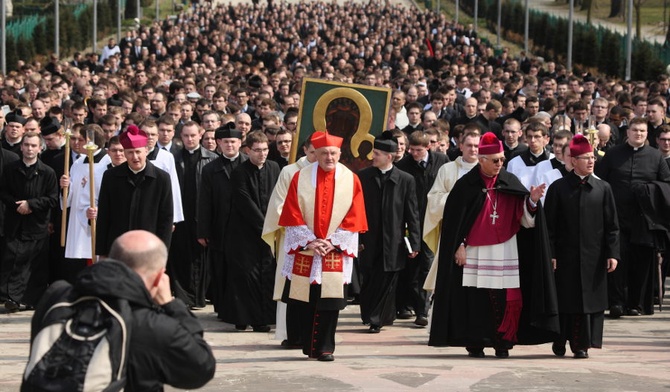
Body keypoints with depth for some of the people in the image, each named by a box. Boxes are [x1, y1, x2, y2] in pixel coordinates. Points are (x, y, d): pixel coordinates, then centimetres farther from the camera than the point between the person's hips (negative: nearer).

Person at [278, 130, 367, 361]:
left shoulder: (350, 180, 2)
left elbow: (354, 218, 0)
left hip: (336, 252, 0)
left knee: (330, 302, -3)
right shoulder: (301, 178, 1)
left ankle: (325, 348, 5)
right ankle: (308, 346, 15)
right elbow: (292, 215, -1)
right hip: (304, 251, 0)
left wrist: (333, 242, -9)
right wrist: (310, 241, -10)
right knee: (304, 302, 3)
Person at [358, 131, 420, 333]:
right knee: (369, 282, 3)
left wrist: (414, 243, -1)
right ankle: (375, 317, 17)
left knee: (386, 284, 0)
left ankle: (376, 319, 10)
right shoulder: (363, 176, 4)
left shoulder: (405, 180, 0)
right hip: (369, 241, 1)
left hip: (393, 243, -1)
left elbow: (412, 214, 2)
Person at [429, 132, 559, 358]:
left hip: (506, 251, 2)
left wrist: (532, 200, -19)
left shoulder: (510, 183, 5)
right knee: (476, 299, 0)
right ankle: (475, 344, 10)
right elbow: (453, 217, 0)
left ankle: (503, 343, 6)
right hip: (475, 252, -2)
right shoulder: (467, 185, -2)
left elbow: (524, 217, 0)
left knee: (508, 299, -4)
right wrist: (459, 246, -4)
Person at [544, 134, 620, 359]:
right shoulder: (558, 188, 1)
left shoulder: (603, 188, 5)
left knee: (590, 300, 2)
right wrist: (550, 254, -6)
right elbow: (549, 224, 0)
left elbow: (612, 225, 5)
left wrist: (612, 253, -2)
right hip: (566, 255, -1)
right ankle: (560, 342, 16)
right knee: (566, 299, 3)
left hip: (593, 256, 1)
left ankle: (582, 344, 10)